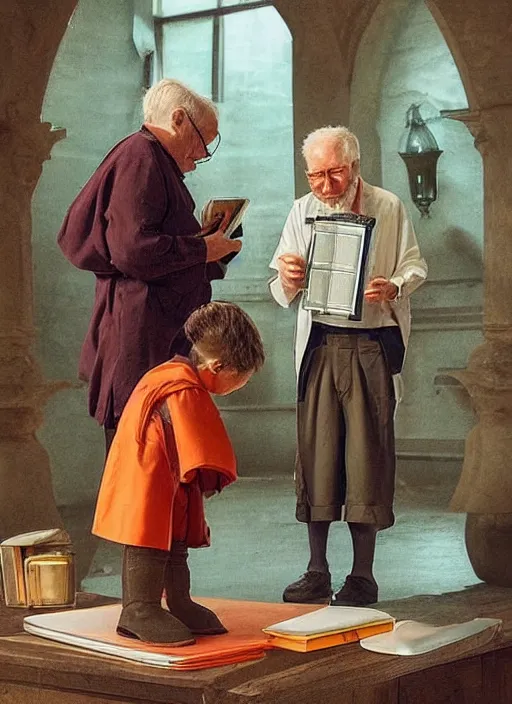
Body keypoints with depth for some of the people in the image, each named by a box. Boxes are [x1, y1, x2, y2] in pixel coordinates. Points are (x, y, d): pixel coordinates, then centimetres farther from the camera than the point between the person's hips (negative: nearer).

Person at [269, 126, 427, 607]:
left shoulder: (387, 208, 3)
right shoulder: (302, 211, 10)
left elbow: (414, 266, 5)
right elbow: (283, 292, 10)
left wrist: (393, 287, -16)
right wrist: (288, 280, -14)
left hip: (371, 346, -2)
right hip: (318, 345, 2)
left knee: (367, 453, -3)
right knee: (315, 452, 1)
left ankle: (363, 575, 7)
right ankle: (317, 572, 10)